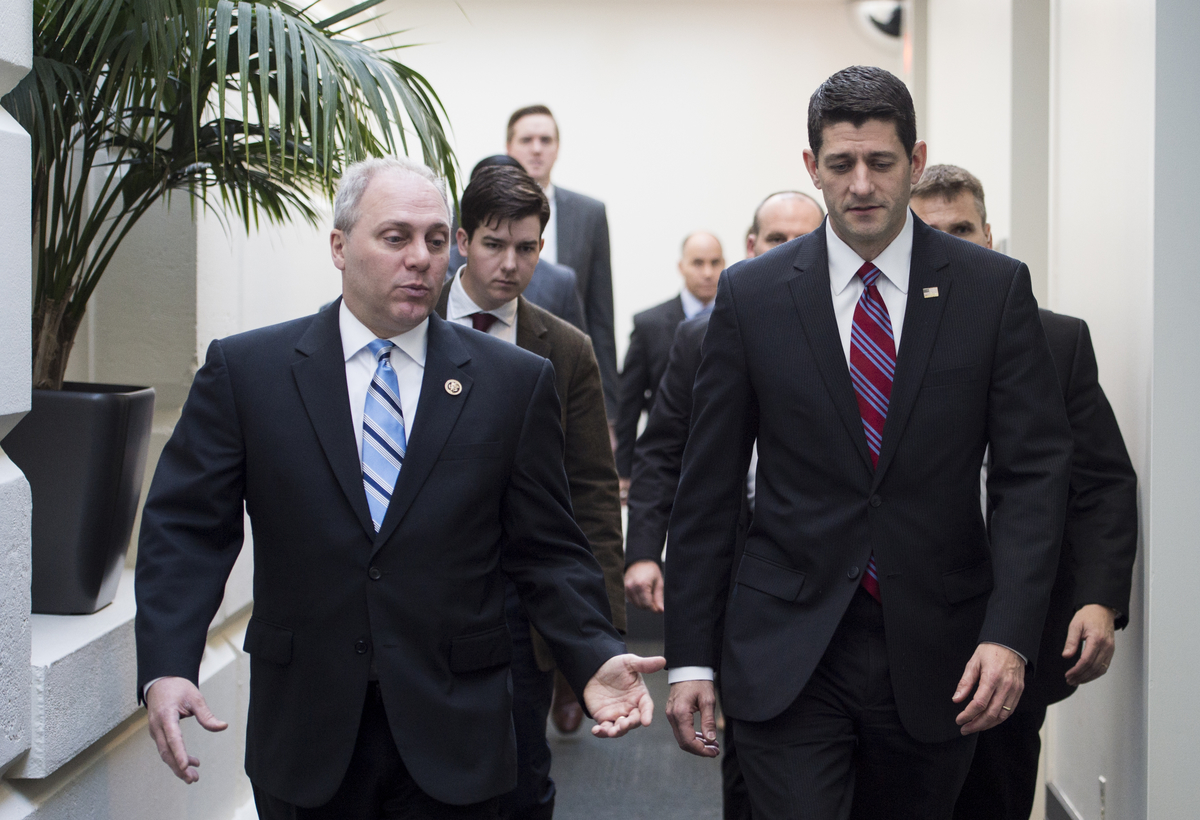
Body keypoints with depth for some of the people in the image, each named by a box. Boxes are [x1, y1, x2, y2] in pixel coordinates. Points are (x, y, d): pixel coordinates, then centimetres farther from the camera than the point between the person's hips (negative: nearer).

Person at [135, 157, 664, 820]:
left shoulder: (515, 383, 1)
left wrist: (596, 658, -13)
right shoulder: (246, 370, 1)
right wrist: (167, 667, -16)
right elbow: (185, 530, -2)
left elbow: (547, 549, 2)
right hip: (304, 740, 1)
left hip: (451, 737, 0)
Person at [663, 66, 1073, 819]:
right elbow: (708, 488, 3)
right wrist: (690, 658, 1)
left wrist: (1011, 635, -13)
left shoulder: (996, 289, 0)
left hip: (936, 658, 1)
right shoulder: (752, 295, 1)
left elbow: (1035, 469, -2)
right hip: (788, 656, -1)